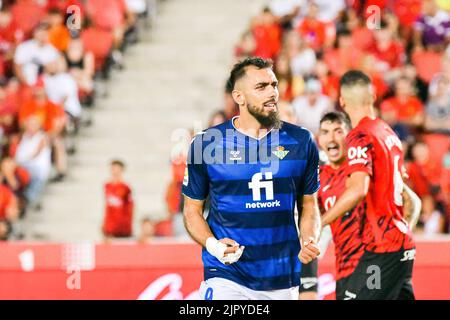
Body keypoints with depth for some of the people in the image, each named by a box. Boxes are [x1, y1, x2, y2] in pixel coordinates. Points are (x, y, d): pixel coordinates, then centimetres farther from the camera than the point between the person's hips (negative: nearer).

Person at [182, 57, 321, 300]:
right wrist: (212, 244, -14)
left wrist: (309, 241, -7)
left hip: (282, 280, 3)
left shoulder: (300, 142, 4)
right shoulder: (206, 144, -2)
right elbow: (192, 209, 5)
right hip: (226, 277, -3)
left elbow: (308, 205, 13)